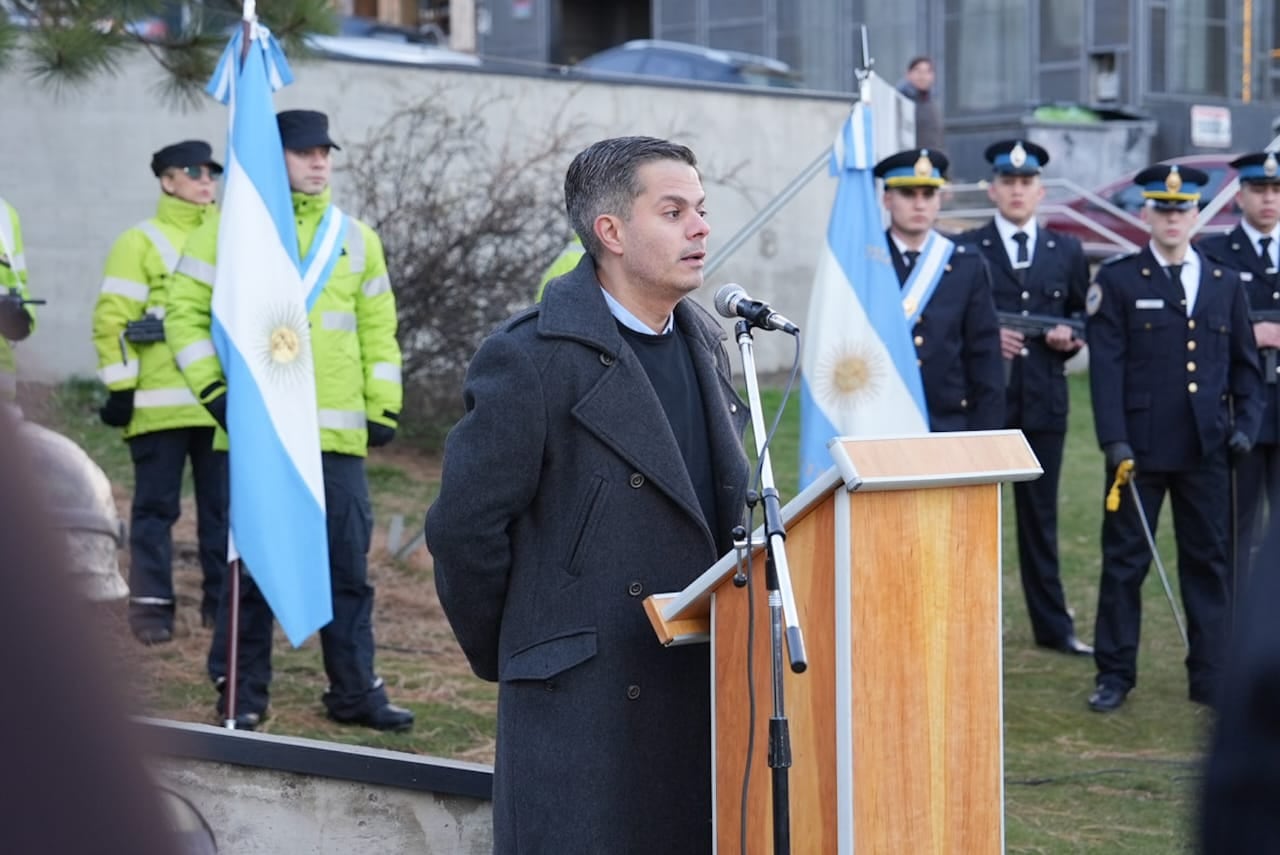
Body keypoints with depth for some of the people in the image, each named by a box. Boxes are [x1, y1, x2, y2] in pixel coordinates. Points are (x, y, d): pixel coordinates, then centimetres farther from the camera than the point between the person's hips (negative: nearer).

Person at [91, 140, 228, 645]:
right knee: (156, 505, -1)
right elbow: (113, 319, -5)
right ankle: (151, 605, 3)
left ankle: (223, 599, 14)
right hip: (161, 403, -4)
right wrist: (120, 387, -12)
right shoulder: (141, 242, 0)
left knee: (224, 505, 6)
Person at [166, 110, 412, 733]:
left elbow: (378, 330, 17)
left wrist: (383, 407, 9)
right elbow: (185, 314, 2)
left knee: (348, 563, 4)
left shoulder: (357, 240, 13)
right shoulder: (231, 231, 2)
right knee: (252, 565, 1)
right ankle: (242, 691, 11)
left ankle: (355, 690, 12)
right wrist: (214, 389, -8)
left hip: (338, 433, 3)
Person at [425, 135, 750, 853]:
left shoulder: (705, 343, 12)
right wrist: (506, 656, -1)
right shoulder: (531, 359, -12)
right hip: (584, 704, -7)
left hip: (702, 687, 7)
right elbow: (465, 526, -11)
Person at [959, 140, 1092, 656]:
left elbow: (1083, 317, 17)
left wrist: (1069, 338, -4)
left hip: (1043, 402, 3)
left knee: (1040, 515, 10)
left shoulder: (1067, 253, 11)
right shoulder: (964, 252, 1)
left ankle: (1052, 625, 17)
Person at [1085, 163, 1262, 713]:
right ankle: (1114, 675, 12)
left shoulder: (1225, 284, 11)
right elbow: (1106, 366, -5)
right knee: (1124, 561, 3)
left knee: (1208, 561, 7)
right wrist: (1114, 440, -13)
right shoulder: (1117, 281, 0)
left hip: (1206, 450, 3)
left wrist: (1246, 424, 1)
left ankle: (1211, 677, 15)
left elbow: (1245, 364, 15)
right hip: (1139, 448, -3)